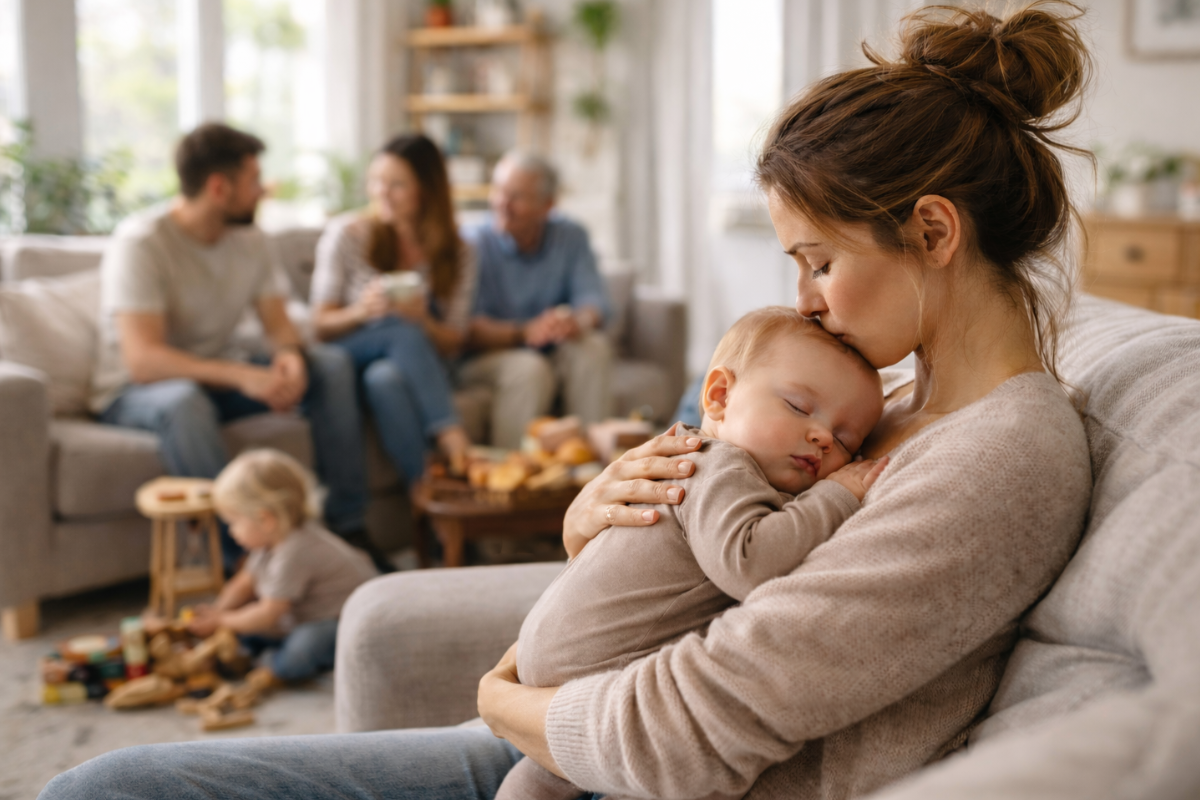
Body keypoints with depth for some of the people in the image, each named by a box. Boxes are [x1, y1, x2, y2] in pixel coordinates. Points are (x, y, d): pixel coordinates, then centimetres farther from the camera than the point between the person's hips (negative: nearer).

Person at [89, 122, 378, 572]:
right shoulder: (141, 243, -23)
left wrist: (291, 357, -28)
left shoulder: (249, 240, -1)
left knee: (332, 365, -10)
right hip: (135, 391, -7)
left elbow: (279, 325, -2)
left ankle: (347, 527, -11)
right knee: (185, 401, -41)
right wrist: (243, 376, -42)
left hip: (217, 375, 7)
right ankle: (240, 559, -37)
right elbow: (143, 360, -32)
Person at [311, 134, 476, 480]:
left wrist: (423, 319, -20)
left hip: (415, 368, 1)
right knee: (404, 332, -34)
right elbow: (321, 326, 0)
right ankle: (451, 437, -39)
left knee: (384, 375, -37)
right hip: (348, 361, -1)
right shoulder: (346, 234, 1)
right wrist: (360, 311, -24)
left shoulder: (457, 256, 5)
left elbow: (452, 345, 4)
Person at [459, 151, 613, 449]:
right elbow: (468, 329, -20)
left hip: (552, 356, 4)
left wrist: (578, 322, -34)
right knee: (529, 368, -33)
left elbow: (593, 300, -9)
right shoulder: (474, 244, -11)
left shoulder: (570, 237, 2)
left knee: (594, 347, -24)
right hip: (486, 358, -4)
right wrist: (523, 333, -38)